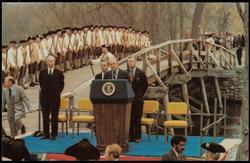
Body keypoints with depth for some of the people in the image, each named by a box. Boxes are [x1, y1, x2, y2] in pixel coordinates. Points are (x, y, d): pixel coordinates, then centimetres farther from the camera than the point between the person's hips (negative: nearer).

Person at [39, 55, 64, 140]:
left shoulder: (59, 73, 0)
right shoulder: (42, 73, 5)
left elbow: (62, 84, 8)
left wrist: (58, 92, 2)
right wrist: (43, 91, 10)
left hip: (55, 97, -2)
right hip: (45, 97, 2)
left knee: (54, 116, 1)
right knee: (45, 116, 5)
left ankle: (53, 134, 7)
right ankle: (46, 134, 11)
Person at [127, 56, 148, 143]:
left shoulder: (141, 73, -1)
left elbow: (145, 85, 6)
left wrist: (140, 94, 6)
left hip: (138, 99, -2)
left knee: (137, 119, 0)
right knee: (129, 118, 4)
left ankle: (137, 137, 6)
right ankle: (130, 136, 10)